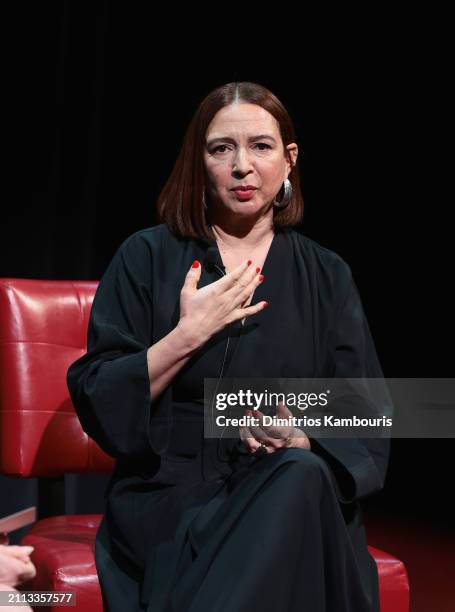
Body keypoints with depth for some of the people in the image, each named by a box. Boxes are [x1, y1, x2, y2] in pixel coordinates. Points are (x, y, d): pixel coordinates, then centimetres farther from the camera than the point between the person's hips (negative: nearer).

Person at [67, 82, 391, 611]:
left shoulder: (326, 275, 10)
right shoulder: (147, 258, 4)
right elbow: (97, 406, -2)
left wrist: (304, 438, -17)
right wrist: (189, 333, -13)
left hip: (295, 496, 3)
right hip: (168, 492, -2)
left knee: (303, 475, -33)